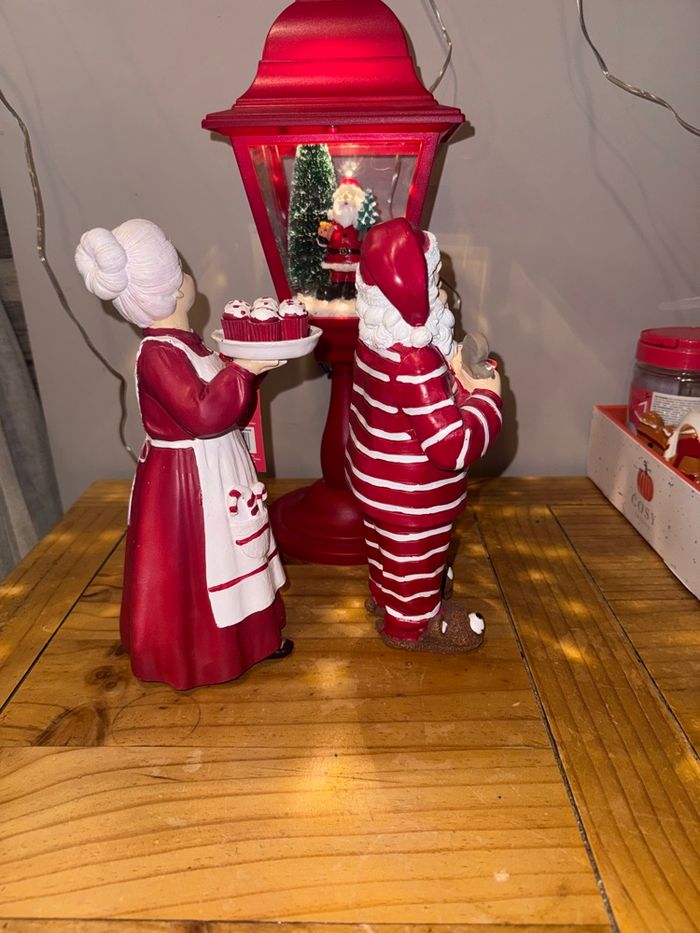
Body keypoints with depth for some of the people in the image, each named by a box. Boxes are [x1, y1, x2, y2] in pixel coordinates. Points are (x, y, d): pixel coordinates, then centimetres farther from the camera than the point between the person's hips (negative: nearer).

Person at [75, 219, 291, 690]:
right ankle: (201, 653, 26)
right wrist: (242, 369, -30)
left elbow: (221, 399, 14)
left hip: (216, 467, 10)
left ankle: (251, 632, 40)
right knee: (196, 566, 6)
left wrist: (252, 362, 7)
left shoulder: (185, 344, 5)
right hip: (186, 478, -10)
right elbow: (203, 412, -35)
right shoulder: (158, 355, -24)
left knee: (231, 552, 21)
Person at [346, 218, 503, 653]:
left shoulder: (376, 342, -7)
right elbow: (455, 446, -35)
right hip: (413, 497, -8)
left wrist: (452, 380, -5)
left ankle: (384, 594, 58)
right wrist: (487, 396, -21)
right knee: (415, 559, 18)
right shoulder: (417, 364, -35)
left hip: (377, 479, 9)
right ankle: (411, 624, 42)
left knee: (387, 545, 32)